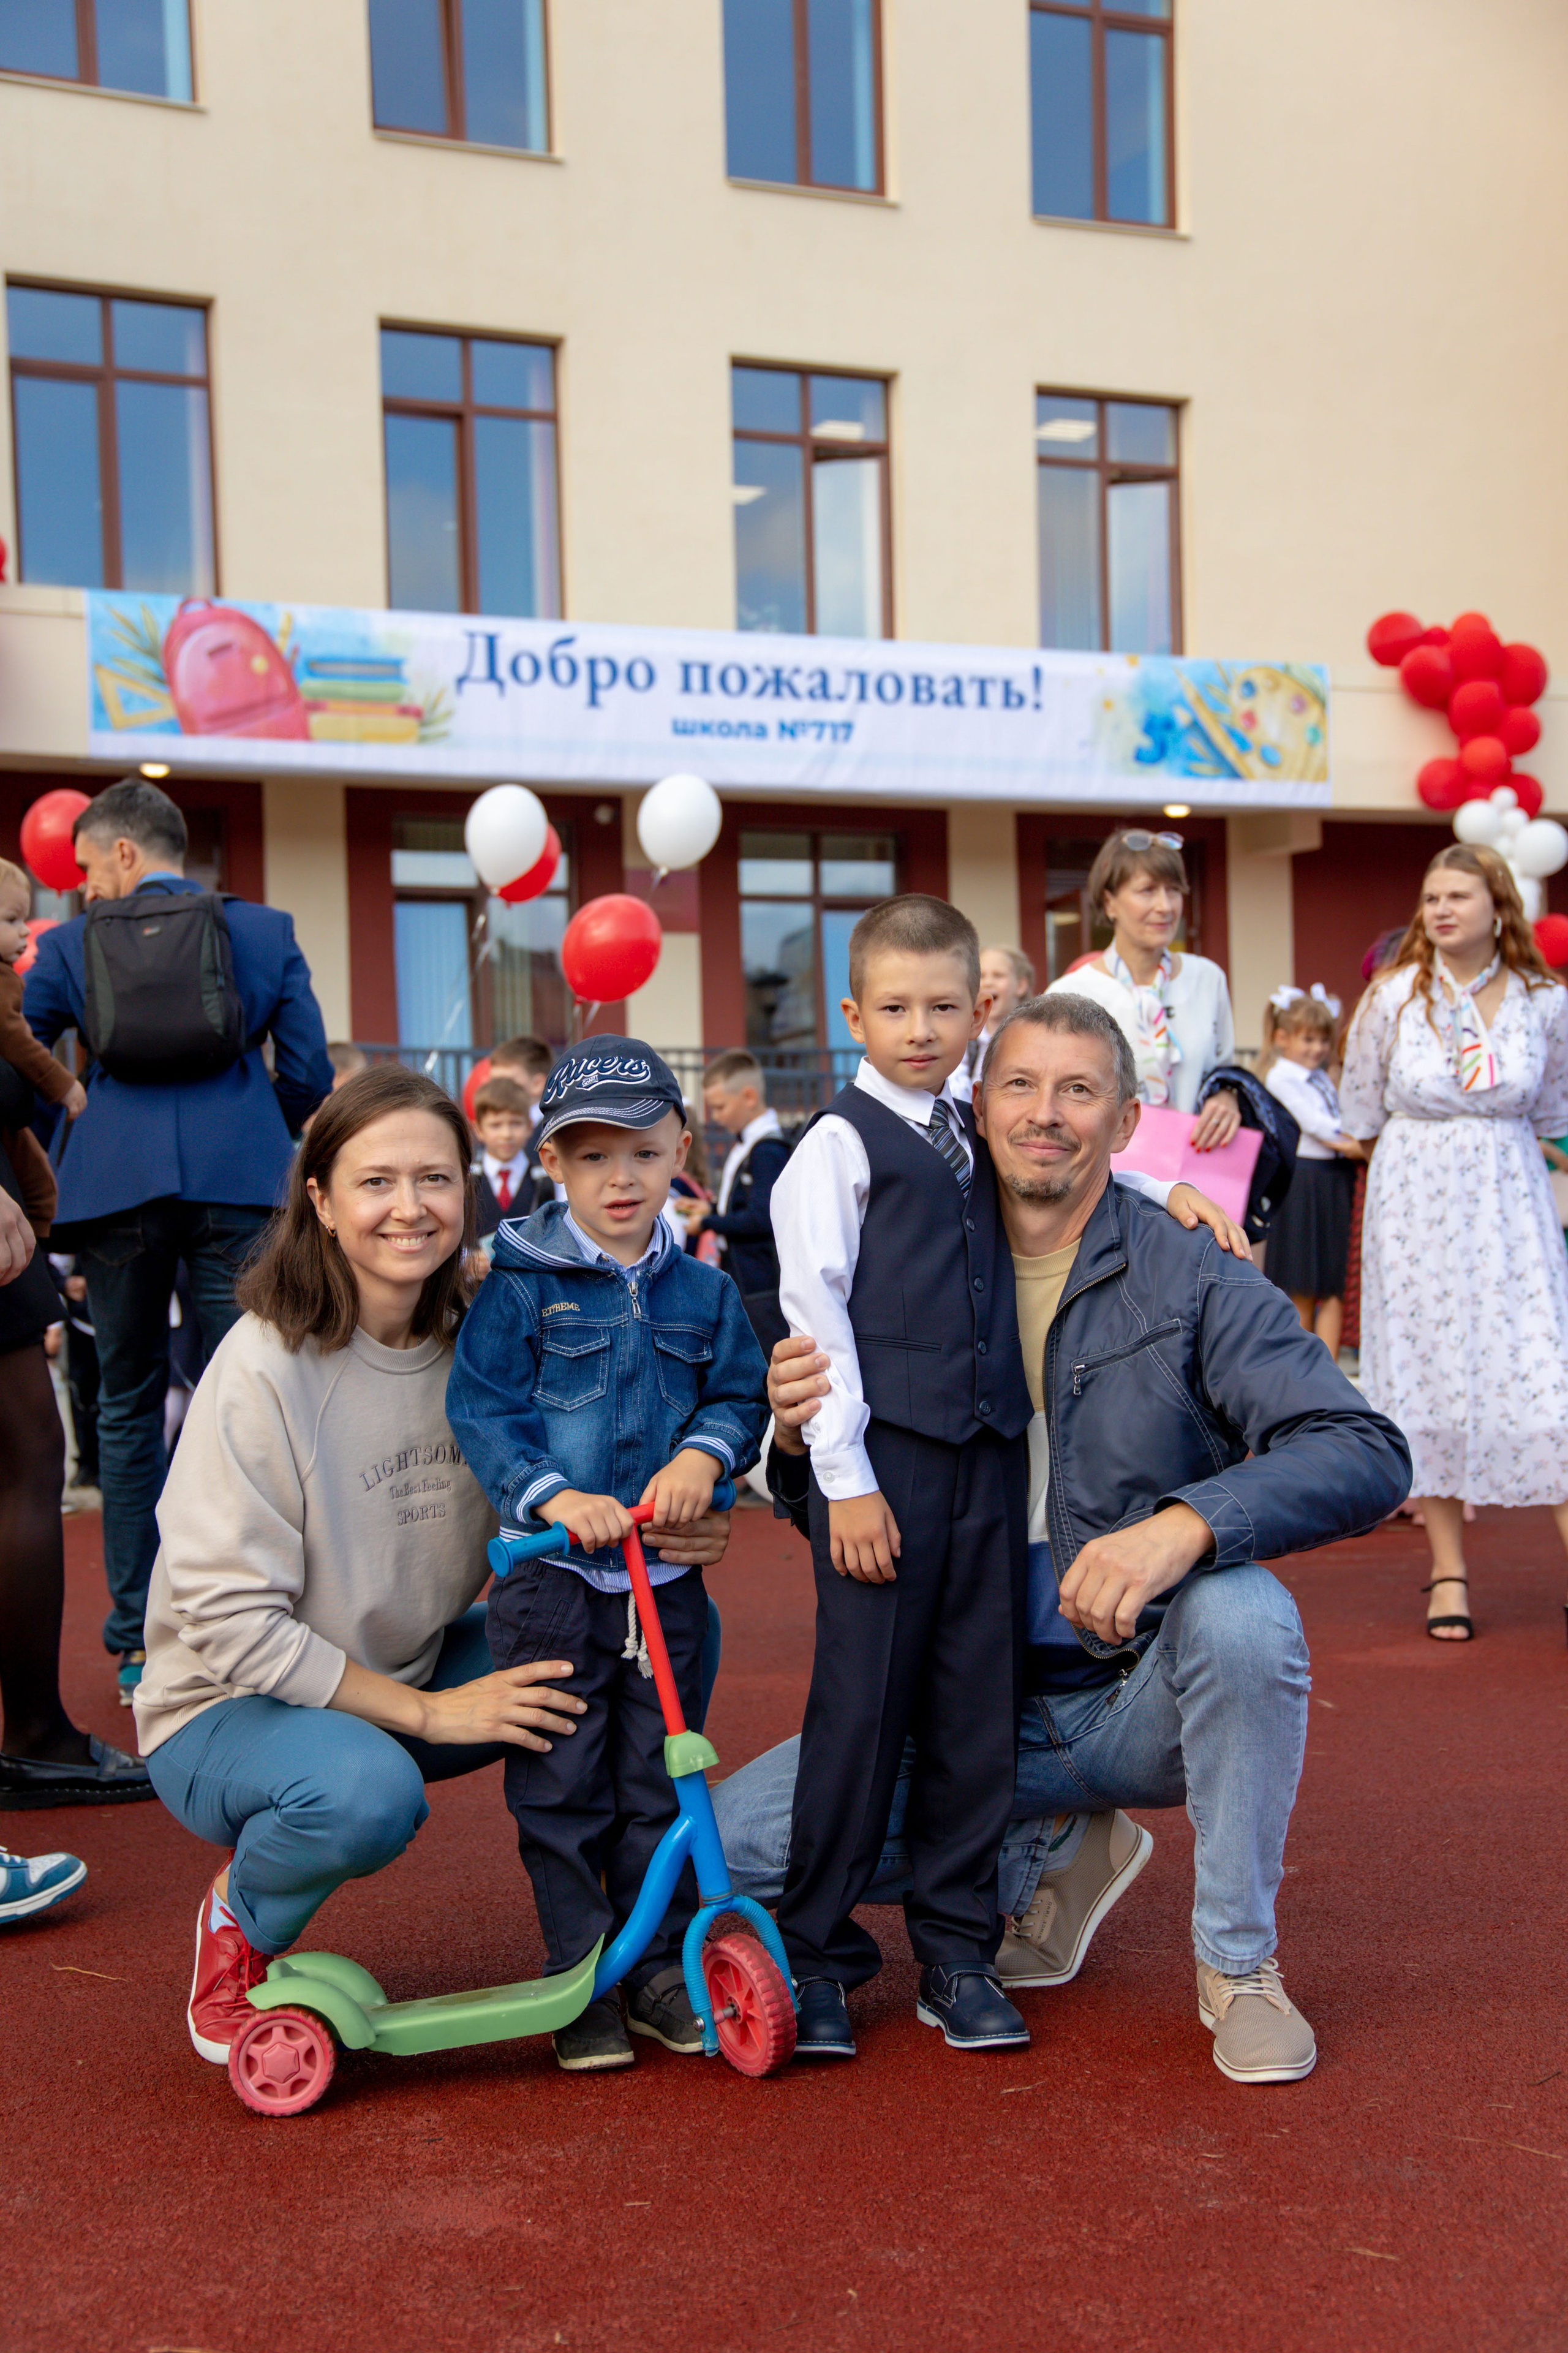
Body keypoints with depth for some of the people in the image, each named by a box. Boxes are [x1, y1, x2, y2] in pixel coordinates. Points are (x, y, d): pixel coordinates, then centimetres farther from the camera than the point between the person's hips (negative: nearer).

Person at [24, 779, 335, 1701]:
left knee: (129, 1406, 10)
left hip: (115, 1179, 0)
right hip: (238, 1177, 0)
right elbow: (308, 1077, 8)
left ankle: (139, 1641, 12)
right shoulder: (268, 931, 10)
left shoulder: (71, 945, 9)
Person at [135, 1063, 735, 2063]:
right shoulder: (266, 1365, -21)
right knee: (367, 1791, -38)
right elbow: (229, 1622, -22)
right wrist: (427, 1711, -24)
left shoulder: (476, 1337, -5)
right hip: (232, 1709, -5)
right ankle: (240, 1916, -2)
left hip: (415, 1667, 5)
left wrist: (661, 1533, -20)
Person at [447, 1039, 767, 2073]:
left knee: (661, 1783, 10)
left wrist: (704, 1455, -12)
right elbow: (483, 1408, -7)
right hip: (552, 1575, -3)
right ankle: (579, 1977, 16)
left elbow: (741, 1395, 9)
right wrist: (552, 1494, -20)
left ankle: (660, 1965, 23)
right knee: (561, 1787, 3)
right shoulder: (521, 1287, -3)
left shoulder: (704, 1290, 8)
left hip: (670, 1578, 3)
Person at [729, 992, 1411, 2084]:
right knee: (733, 1839, -11)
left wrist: (1188, 1522, -36)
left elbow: (1367, 1455, -20)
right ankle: (1052, 1852, 12)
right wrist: (796, 1439, -18)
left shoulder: (1192, 1274, -9)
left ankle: (1239, 1963, -10)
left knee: (1243, 1615, -35)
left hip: (1139, 1698, -3)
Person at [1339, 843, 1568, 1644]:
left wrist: (1480, 1132, 8)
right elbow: (1361, 1111, 6)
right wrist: (1430, 1137, 10)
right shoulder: (1393, 997, -6)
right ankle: (1449, 1571, 12)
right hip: (1415, 1204, 0)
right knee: (1427, 1376, 3)